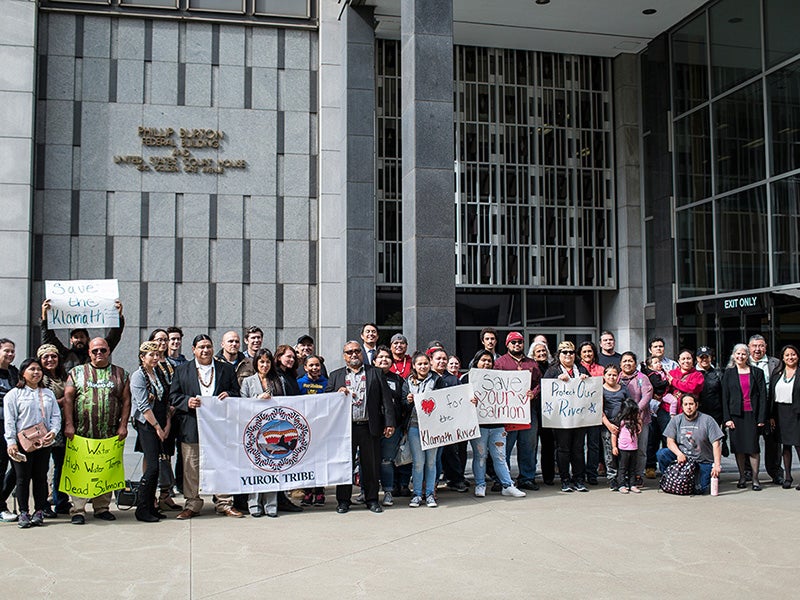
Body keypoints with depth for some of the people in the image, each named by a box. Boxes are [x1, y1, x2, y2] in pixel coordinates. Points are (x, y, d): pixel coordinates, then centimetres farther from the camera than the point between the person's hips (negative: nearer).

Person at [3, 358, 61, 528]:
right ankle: (23, 512, 10)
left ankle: (39, 511, 14)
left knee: (41, 477, 6)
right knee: (23, 478, 2)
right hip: (22, 443, -3)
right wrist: (11, 442, -12)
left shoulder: (48, 393, 14)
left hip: (44, 443, 3)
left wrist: (53, 432, -9)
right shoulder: (14, 394, 2)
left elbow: (56, 416, 10)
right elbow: (9, 420, -4)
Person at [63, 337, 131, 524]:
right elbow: (68, 398, 3)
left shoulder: (120, 374, 11)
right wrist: (69, 424, -7)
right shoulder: (77, 372, 9)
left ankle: (102, 508, 14)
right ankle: (78, 510, 1)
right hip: (81, 432, -1)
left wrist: (123, 425, -2)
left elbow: (126, 400, 7)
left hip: (109, 434, 1)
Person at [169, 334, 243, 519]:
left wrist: (228, 395, -9)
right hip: (192, 429, -1)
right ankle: (192, 505, 14)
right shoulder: (181, 371, 10)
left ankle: (224, 503, 14)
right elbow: (173, 396, 6)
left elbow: (237, 392, 13)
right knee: (192, 468, 3)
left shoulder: (227, 369, 12)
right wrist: (187, 401, -13)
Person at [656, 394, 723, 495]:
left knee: (699, 490, -17)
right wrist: (679, 453, -22)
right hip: (682, 457, 3)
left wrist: (717, 465, -24)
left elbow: (716, 444, -13)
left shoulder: (707, 420, -8)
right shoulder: (676, 420, 2)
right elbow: (670, 441, -1)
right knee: (661, 454, -22)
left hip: (703, 461, -2)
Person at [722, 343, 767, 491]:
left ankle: (755, 479, 5)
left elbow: (763, 396, 3)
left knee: (753, 447, -3)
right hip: (736, 415, 1)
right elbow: (725, 397, 4)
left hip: (752, 414, -1)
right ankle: (742, 477, 15)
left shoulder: (757, 372, 6)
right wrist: (727, 418, -4)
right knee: (738, 448, 4)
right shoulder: (728, 373, 7)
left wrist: (761, 417, -5)